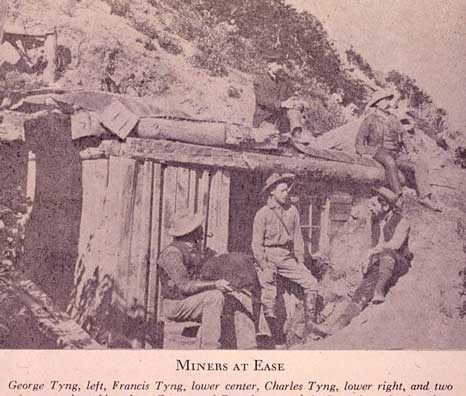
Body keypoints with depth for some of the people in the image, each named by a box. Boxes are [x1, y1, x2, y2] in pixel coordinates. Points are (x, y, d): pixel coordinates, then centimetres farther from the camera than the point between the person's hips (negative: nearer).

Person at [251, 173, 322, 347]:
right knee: (269, 299, -8)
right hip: (267, 257, -4)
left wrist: (300, 262, 4)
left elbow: (297, 238, 11)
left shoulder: (292, 211, 6)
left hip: (287, 257, 4)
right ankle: (277, 341, 3)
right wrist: (265, 268, -13)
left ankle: (310, 326, 2)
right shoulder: (263, 214, -6)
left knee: (311, 282, -9)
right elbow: (257, 244, -7)